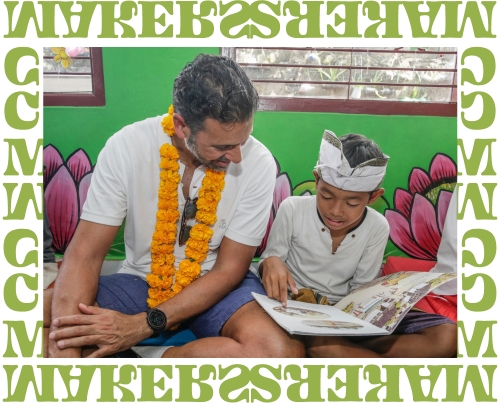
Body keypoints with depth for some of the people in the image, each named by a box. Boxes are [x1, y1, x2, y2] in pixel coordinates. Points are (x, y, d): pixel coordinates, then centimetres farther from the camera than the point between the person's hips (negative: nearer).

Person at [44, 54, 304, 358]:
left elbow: (229, 269, -12)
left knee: (284, 350, -29)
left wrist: (145, 324, -21)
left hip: (218, 286, 1)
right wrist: (66, 347, -28)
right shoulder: (127, 147, -16)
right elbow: (85, 254, -14)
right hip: (139, 281, 0)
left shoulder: (258, 164, -18)